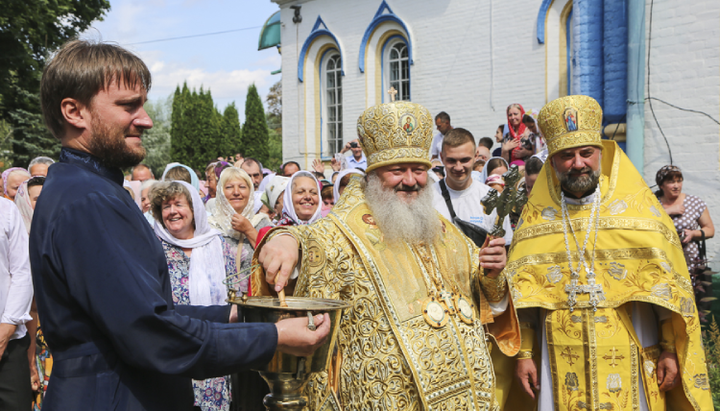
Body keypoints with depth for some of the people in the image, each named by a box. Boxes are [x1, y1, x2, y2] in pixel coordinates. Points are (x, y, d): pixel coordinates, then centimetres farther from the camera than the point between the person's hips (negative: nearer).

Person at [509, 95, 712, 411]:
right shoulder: (535, 216, 4)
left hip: (631, 359, -1)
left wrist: (670, 349, -5)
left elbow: (668, 280, -1)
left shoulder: (638, 204, -1)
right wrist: (524, 353, -1)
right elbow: (521, 292, 3)